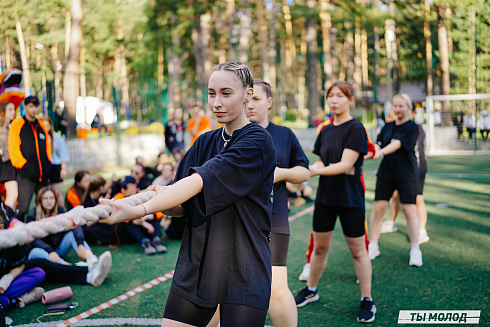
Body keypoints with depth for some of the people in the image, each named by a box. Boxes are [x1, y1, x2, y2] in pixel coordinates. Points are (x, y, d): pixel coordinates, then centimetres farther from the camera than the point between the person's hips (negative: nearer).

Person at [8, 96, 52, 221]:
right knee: (22, 207, -8)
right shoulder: (17, 125, -1)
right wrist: (24, 166, -14)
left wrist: (48, 164, 6)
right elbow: (13, 150, -7)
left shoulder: (41, 125, 16)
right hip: (26, 174, -5)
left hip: (43, 174, 6)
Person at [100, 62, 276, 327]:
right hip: (195, 266, 6)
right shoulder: (204, 143, 10)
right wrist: (165, 203, -17)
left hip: (243, 273, -5)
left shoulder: (258, 142, -12)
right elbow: (185, 208, 6)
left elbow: (200, 182, -25)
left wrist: (139, 210, -33)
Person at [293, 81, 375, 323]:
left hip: (350, 199, -6)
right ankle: (310, 290, 33)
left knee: (357, 250, 4)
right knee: (319, 247, 16)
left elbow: (346, 165, -20)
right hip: (325, 197, 6)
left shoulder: (355, 129, -12)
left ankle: (367, 301, 16)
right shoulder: (325, 130, 9)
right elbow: (320, 162, 10)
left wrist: (316, 170, -26)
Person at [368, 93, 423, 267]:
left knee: (409, 210, -5)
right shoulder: (387, 127, 12)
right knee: (378, 208, 1)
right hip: (386, 173, 5)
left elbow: (397, 144, -20)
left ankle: (415, 250, 7)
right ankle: (373, 246, 13)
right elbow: (378, 144, 4)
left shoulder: (412, 127, -6)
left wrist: (381, 152, -35)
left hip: (406, 175, -4)